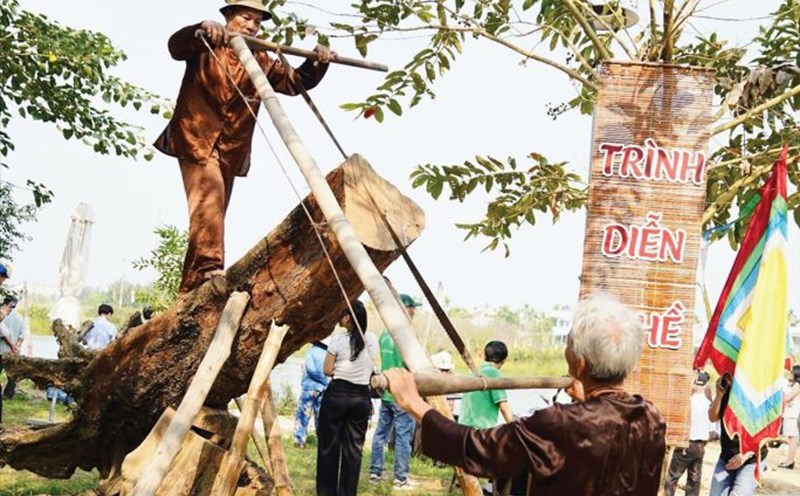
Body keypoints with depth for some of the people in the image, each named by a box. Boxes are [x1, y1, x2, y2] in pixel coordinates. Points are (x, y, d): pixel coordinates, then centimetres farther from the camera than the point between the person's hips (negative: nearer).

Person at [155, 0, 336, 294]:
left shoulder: (260, 62, 13)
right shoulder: (205, 47, 1)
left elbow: (295, 82, 6)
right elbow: (176, 46, -18)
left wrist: (317, 63, -15)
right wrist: (201, 30, -39)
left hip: (231, 148, 6)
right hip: (196, 138, -6)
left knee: (214, 212, 7)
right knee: (209, 196, -26)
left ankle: (191, 286, 13)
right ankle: (208, 268, -36)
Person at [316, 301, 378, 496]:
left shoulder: (338, 341, -11)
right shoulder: (372, 341, 2)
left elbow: (327, 370, -4)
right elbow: (372, 368, 11)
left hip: (337, 394, -4)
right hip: (361, 397, 4)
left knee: (329, 446, 6)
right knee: (354, 448, 7)